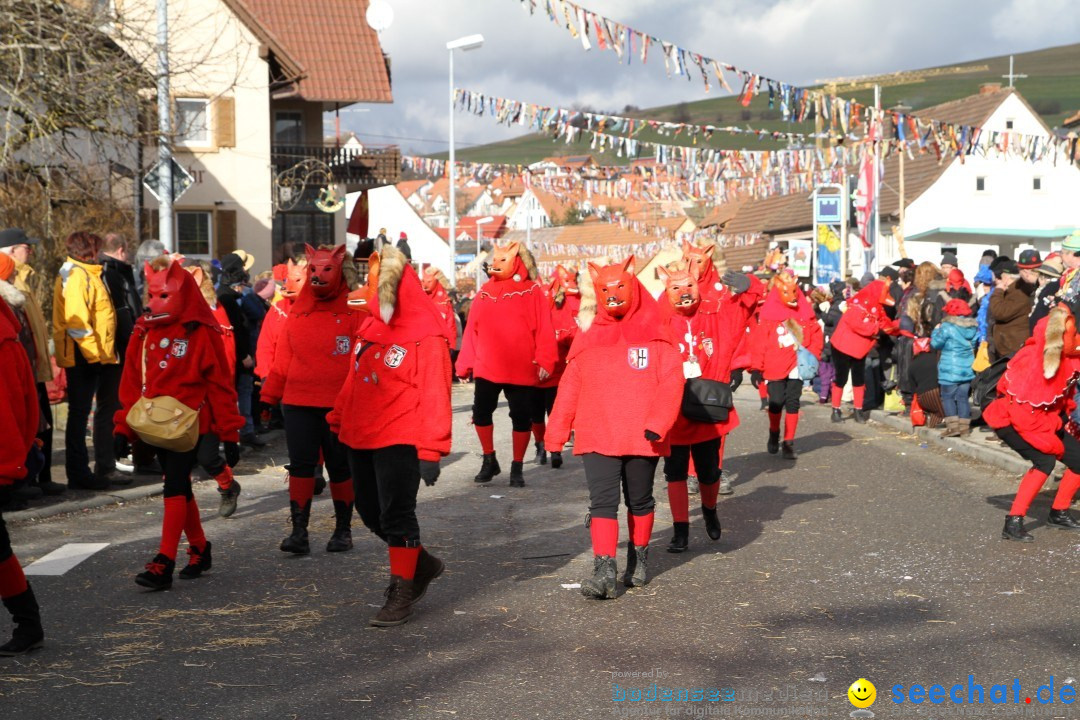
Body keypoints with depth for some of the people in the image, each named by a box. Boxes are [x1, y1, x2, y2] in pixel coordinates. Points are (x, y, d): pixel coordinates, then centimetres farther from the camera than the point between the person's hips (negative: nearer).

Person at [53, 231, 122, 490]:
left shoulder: (88, 274, 19)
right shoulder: (76, 275, -12)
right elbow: (76, 319, -21)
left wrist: (106, 352, 15)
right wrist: (93, 351, -22)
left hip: (100, 356, 10)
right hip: (84, 357, -10)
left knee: (107, 410, 15)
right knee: (79, 413, -4)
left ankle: (106, 468, 24)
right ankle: (78, 473, 2)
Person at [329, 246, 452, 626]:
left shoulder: (425, 335, -13)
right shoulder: (369, 326, 10)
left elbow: (434, 395, -16)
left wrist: (430, 450, -19)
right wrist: (338, 422, 18)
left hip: (399, 440, -8)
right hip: (359, 437, 8)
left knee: (396, 515, -4)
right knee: (371, 512, 15)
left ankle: (402, 593, 8)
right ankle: (421, 563, 34)